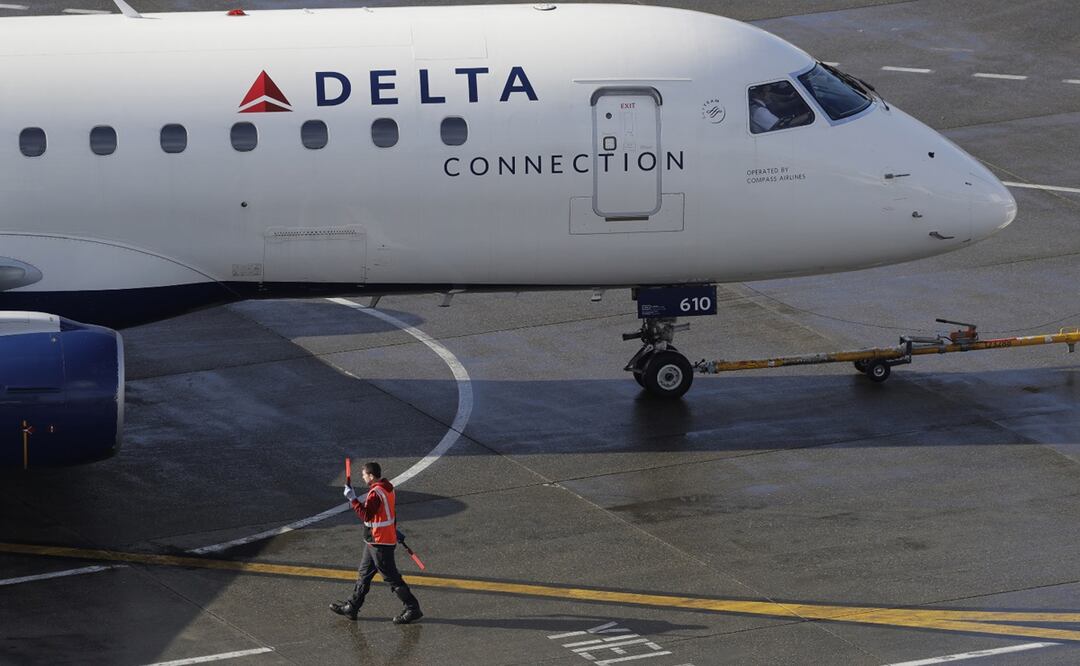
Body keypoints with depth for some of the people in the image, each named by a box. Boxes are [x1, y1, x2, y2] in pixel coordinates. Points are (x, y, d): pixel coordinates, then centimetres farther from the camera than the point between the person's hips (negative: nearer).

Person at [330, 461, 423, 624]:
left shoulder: (375, 493, -23)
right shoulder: (388, 488, 8)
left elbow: (366, 515, -27)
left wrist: (353, 499, -23)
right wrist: (395, 530, 26)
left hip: (379, 543, -10)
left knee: (391, 577, -3)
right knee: (364, 574, 17)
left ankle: (412, 609, 1)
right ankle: (352, 607, 25)